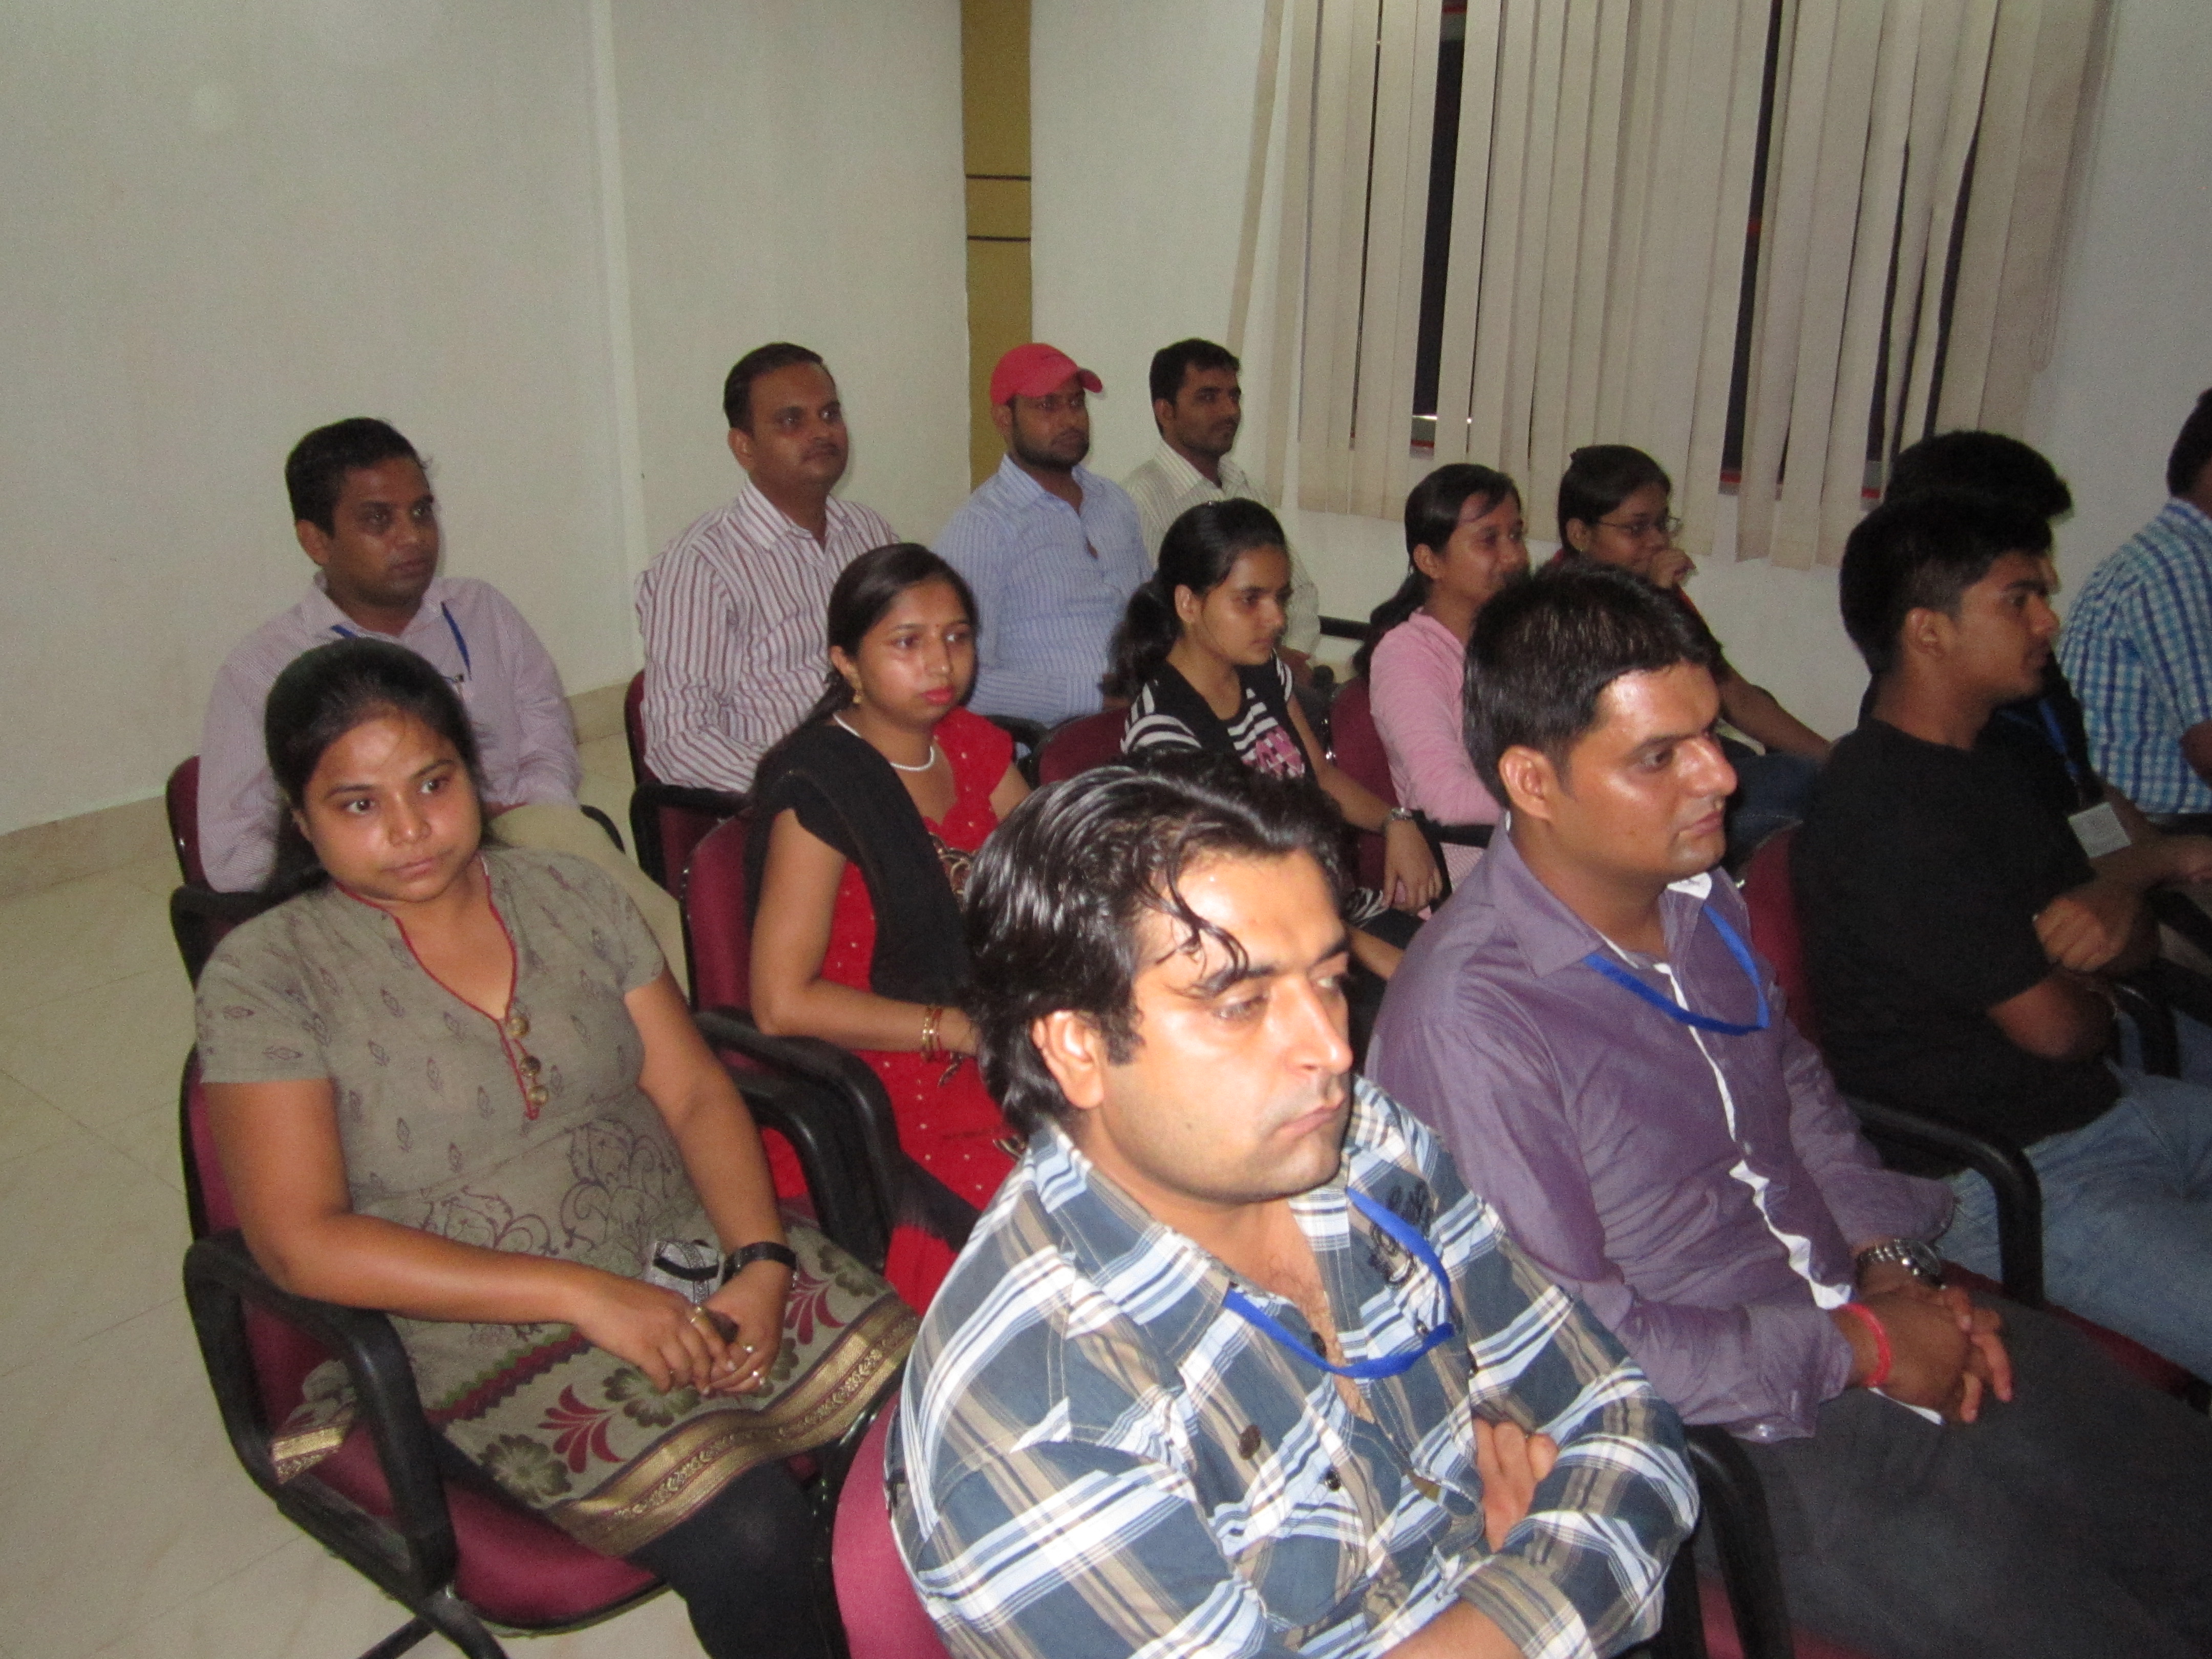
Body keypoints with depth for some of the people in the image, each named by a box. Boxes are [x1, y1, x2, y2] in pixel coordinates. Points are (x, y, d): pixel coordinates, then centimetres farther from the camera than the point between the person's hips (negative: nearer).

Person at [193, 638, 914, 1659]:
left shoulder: (570, 896, 8)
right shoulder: (263, 977, -4)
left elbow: (696, 1094, 6)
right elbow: (302, 1243, -11)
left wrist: (761, 1262, -12)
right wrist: (582, 1293, -18)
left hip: (693, 1263, 4)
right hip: (493, 1335, -4)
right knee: (744, 1534, -27)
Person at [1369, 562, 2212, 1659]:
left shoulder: (1698, 900, 2)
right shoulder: (1466, 1018, -26)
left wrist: (1887, 1259, 4)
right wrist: (1856, 1352, -15)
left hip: (1870, 1318, 8)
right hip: (1749, 1439, -8)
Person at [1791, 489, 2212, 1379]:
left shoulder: (1980, 769, 13)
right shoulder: (1889, 813, -21)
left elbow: (2139, 951, 18)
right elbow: (2057, 1027, -17)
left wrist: (2119, 912, -7)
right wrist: (2094, 985, 7)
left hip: (2105, 1107, 10)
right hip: (2004, 1179, -10)